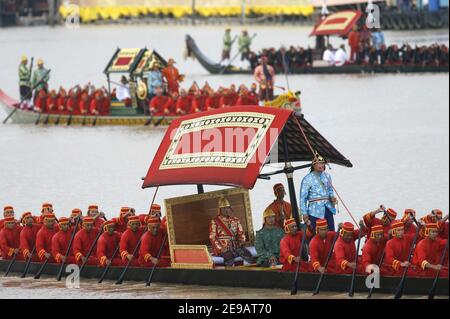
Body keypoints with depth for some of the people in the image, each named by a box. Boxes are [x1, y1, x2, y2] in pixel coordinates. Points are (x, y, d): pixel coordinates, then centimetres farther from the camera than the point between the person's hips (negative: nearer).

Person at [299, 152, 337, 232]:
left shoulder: (327, 176, 10)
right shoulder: (307, 179, -5)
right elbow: (303, 197, -2)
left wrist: (332, 197, 3)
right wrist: (304, 213, -5)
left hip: (328, 209, 5)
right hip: (315, 210, -5)